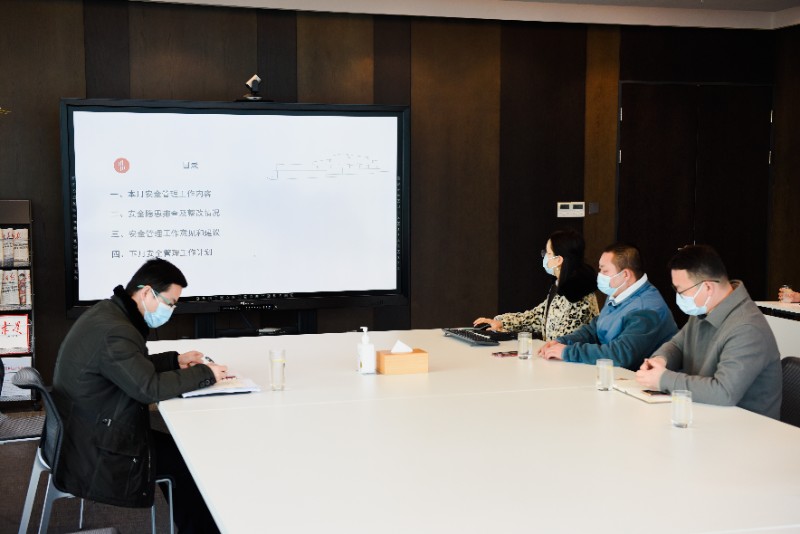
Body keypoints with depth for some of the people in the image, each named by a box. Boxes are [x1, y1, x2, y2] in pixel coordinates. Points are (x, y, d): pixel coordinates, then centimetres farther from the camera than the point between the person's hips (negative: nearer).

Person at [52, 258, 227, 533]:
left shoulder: (108, 314, 5)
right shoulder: (114, 331, -27)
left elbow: (136, 366, 19)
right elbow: (149, 387, -28)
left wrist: (175, 360, 8)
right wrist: (204, 374, -18)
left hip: (88, 432, 10)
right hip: (95, 455, -10)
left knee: (179, 448, 15)